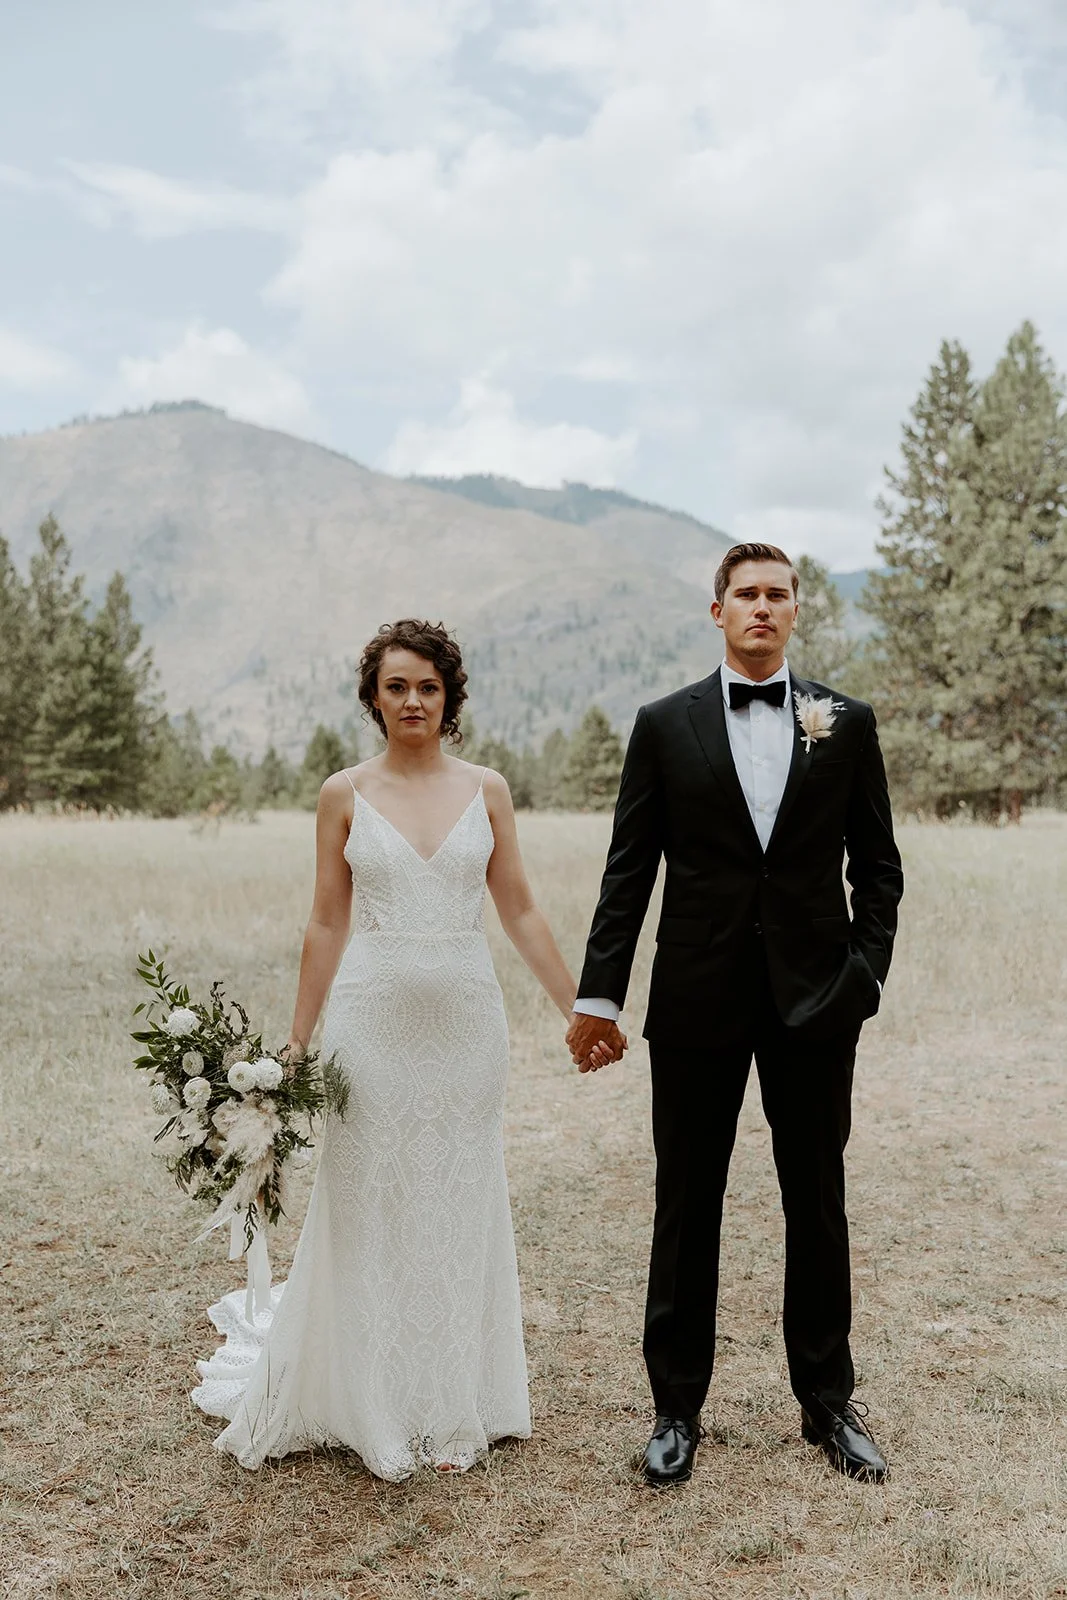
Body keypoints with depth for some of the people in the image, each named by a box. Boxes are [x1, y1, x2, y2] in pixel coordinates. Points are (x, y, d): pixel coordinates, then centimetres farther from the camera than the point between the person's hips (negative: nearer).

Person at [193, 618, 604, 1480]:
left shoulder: (486, 789, 3)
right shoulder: (344, 794, 1)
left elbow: (520, 910, 5)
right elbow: (328, 924, 4)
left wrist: (581, 1008, 3)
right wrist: (298, 1040, 4)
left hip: (466, 1019, 1)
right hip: (373, 1018, -1)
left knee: (459, 1209, 10)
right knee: (369, 1210, 7)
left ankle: (452, 1407, 27)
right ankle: (376, 1407, 26)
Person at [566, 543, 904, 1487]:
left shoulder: (847, 723, 5)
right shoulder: (666, 726, 2)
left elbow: (878, 866, 7)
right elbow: (628, 872, 0)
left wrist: (867, 970, -4)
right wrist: (599, 994, -3)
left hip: (816, 1000, 1)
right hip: (698, 1001, 0)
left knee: (819, 1206, 12)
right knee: (687, 1207, 9)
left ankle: (827, 1401, 30)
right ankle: (678, 1406, 25)